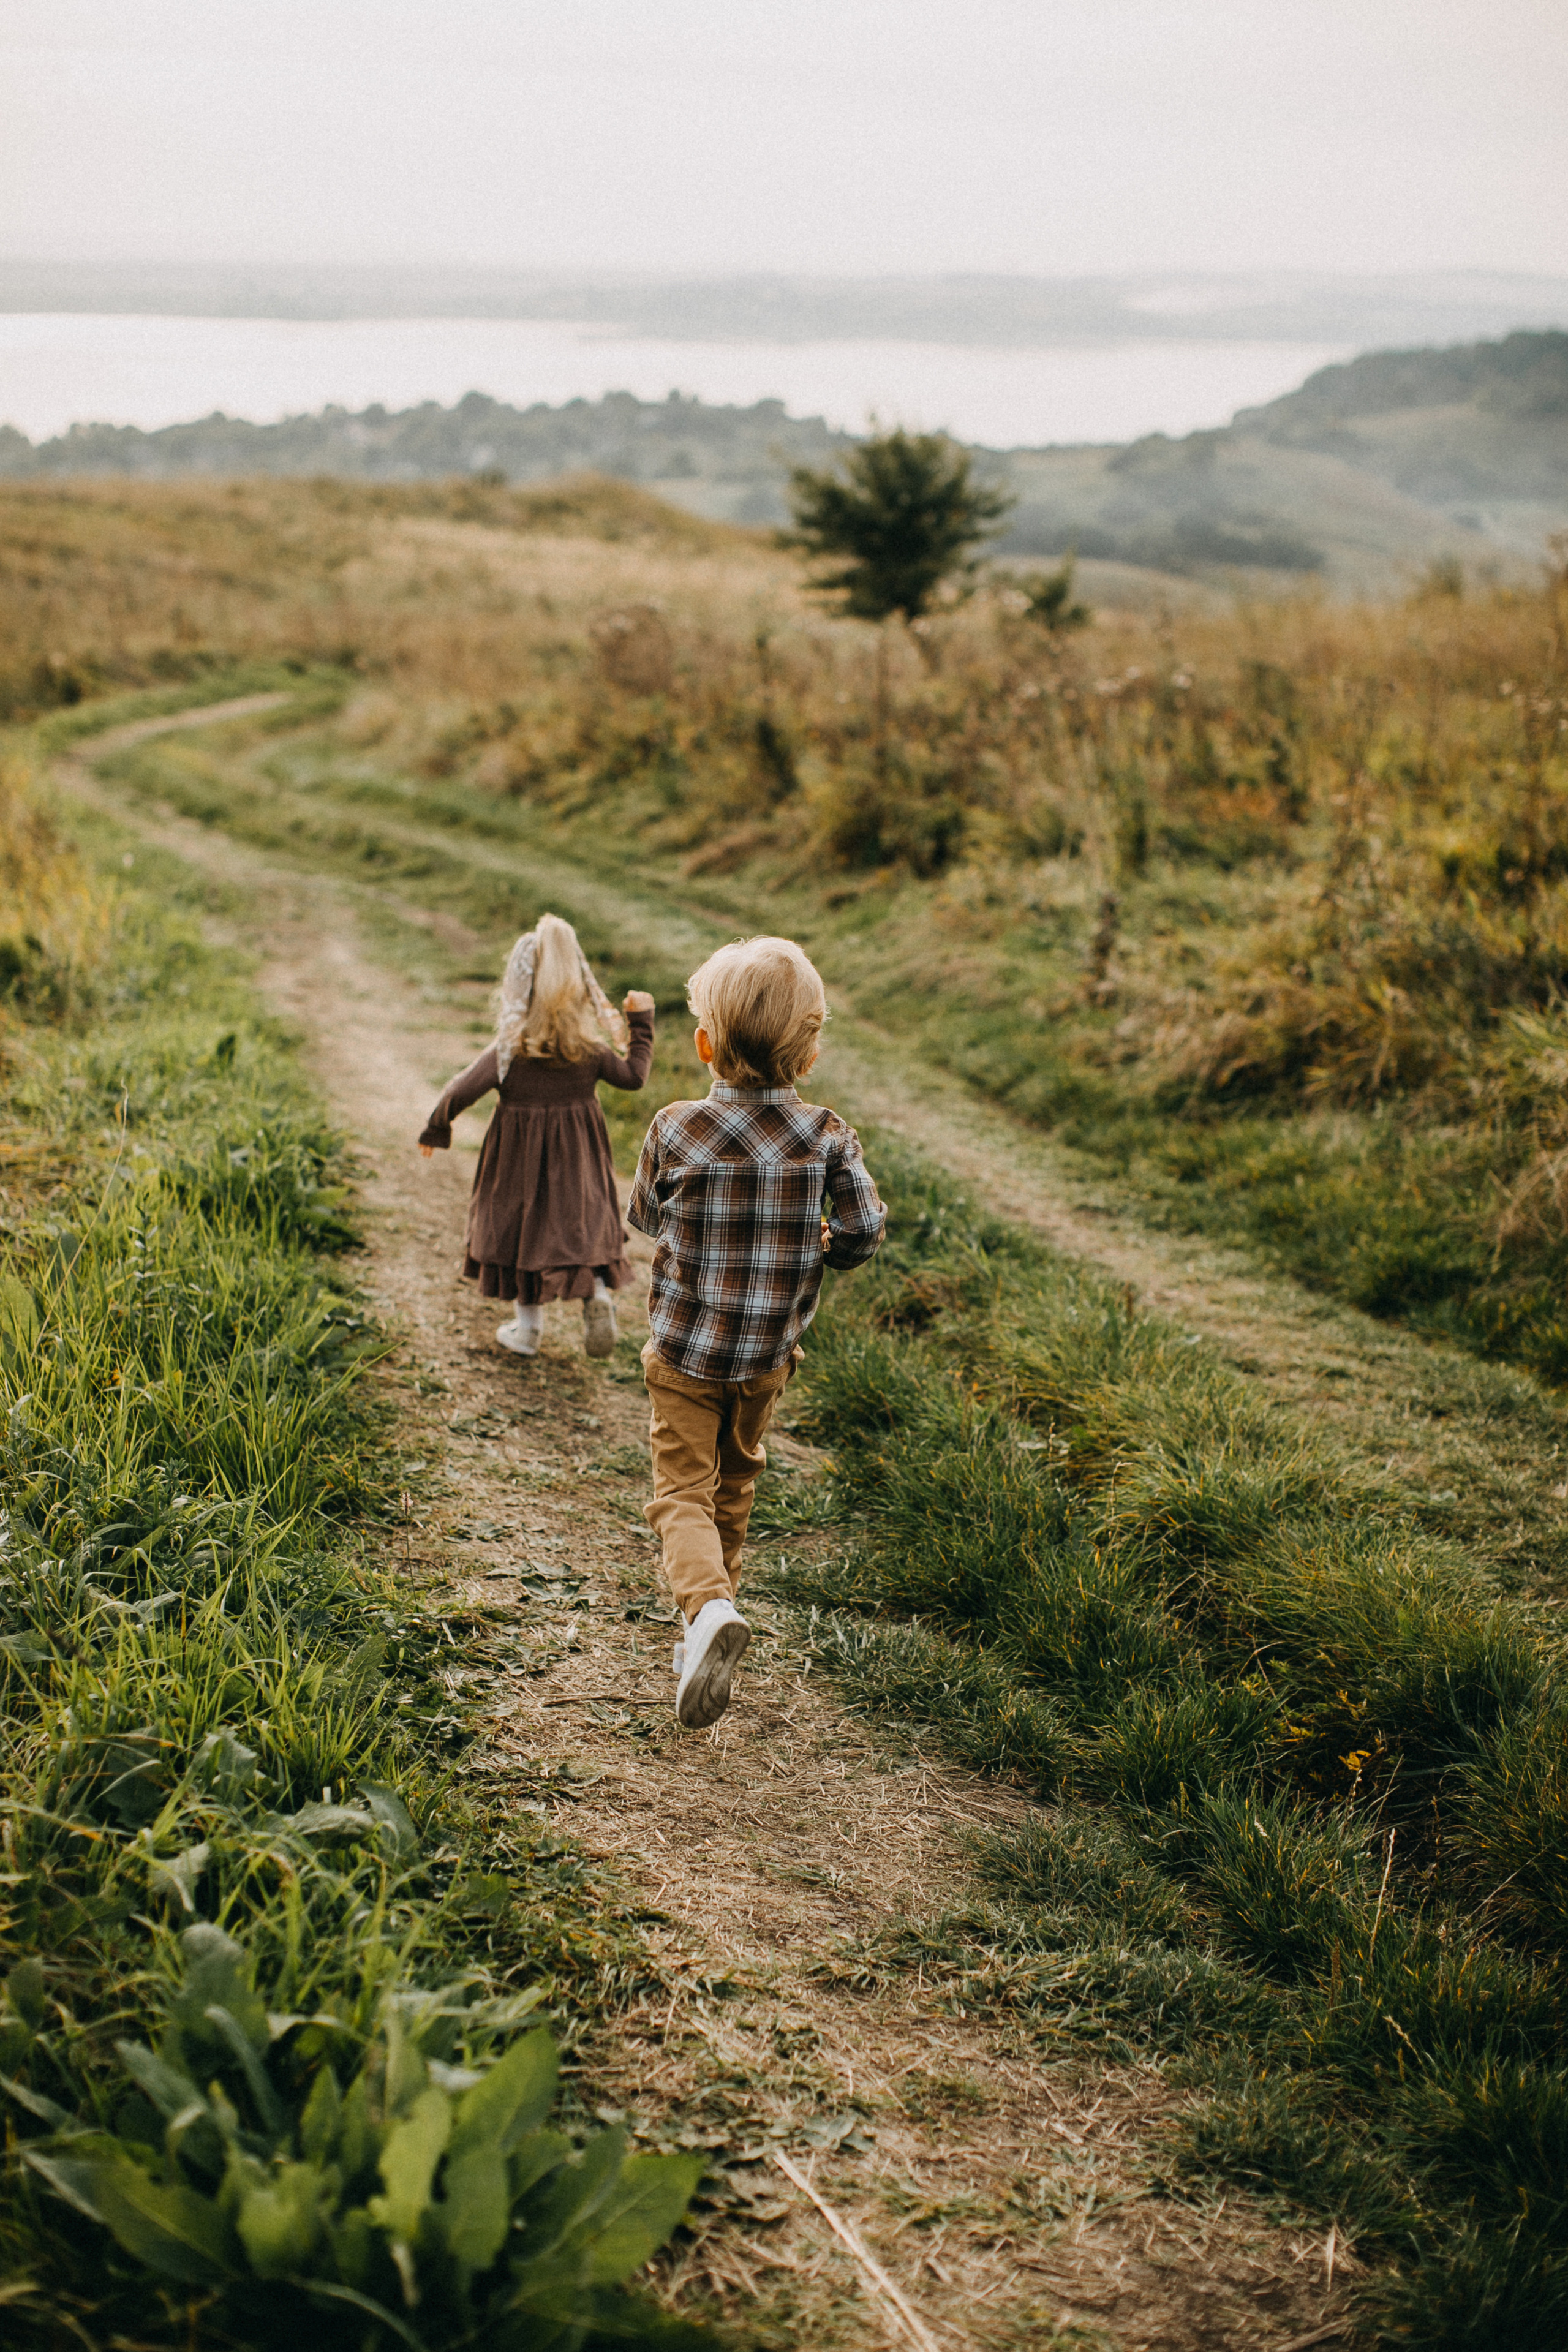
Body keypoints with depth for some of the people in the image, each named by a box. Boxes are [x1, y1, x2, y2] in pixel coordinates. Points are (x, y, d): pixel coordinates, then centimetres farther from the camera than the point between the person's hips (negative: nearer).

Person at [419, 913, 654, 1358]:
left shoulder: (509, 1052, -19)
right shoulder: (590, 1050, -11)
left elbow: (461, 1093, -18)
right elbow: (633, 1075, 3)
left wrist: (436, 1129, -2)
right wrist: (641, 1022, 12)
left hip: (521, 1155, -1)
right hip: (579, 1157, 2)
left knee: (525, 1229, 14)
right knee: (585, 1224, 13)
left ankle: (527, 1327, 26)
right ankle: (598, 1292, -14)